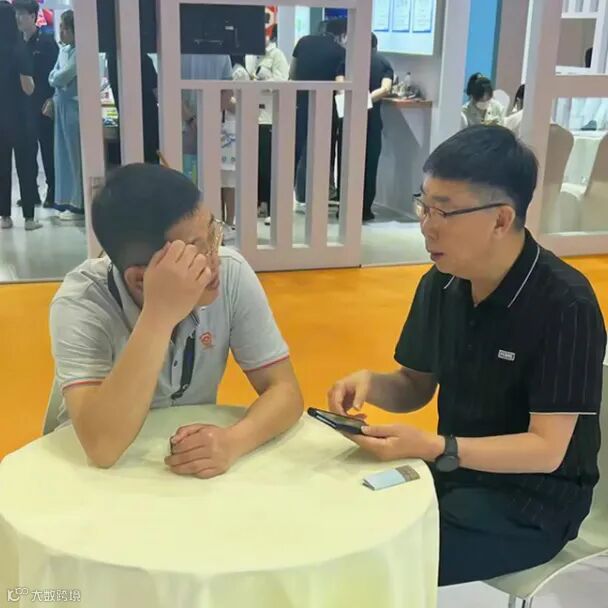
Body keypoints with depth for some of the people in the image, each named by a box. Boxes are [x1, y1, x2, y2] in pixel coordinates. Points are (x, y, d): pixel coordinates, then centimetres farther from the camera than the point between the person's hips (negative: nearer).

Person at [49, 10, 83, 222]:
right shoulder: (64, 50, 14)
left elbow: (62, 78, -14)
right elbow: (52, 78, 14)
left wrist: (57, 77, 6)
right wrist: (53, 101, -3)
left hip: (74, 106, -8)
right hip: (61, 105, 8)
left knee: (75, 156, -2)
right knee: (63, 155, 11)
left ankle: (78, 205, 5)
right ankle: (67, 202, 18)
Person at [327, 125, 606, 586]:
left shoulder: (565, 305, -22)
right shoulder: (440, 285, -3)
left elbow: (547, 450, -22)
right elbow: (416, 387, 9)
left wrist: (433, 449, -32)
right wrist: (371, 383, -13)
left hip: (535, 498, -6)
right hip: (456, 470, 6)